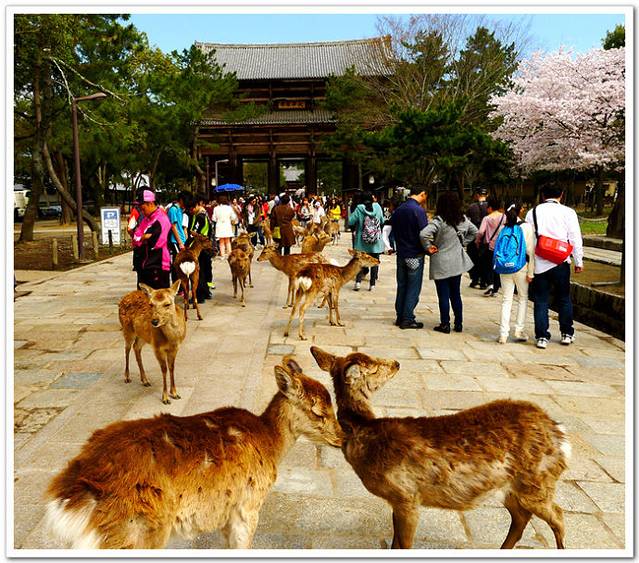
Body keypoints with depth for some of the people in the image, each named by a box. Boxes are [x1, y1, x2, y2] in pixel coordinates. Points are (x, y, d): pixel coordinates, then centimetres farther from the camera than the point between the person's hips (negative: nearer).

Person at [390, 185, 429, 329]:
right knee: (413, 288, 1)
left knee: (401, 286, 14)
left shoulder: (398, 210, 8)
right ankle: (408, 319, 4)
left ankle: (400, 317, 19)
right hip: (415, 255, -7)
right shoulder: (418, 210, -16)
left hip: (401, 254, 7)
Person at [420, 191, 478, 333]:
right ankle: (459, 324, 20)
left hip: (441, 264, -5)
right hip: (457, 262, 5)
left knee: (443, 295, 3)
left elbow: (423, 234, -30)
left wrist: (428, 247, -15)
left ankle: (445, 324, 9)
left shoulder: (439, 221, -18)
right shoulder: (463, 219, 2)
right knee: (456, 294, 15)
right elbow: (474, 231, 19)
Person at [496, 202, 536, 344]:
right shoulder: (526, 227, -7)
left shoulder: (503, 228, -1)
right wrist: (531, 272, -3)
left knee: (506, 299, 8)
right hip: (521, 267, -2)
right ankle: (519, 330, 13)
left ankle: (503, 334, 5)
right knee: (523, 299, 15)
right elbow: (530, 251, -7)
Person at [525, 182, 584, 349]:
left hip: (539, 263, 1)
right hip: (561, 263, -1)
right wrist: (579, 262, 7)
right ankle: (567, 334, 23)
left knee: (541, 301, 6)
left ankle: (542, 337, 5)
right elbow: (576, 239, -1)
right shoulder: (568, 212, -1)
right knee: (564, 298, 15)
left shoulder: (532, 212, 4)